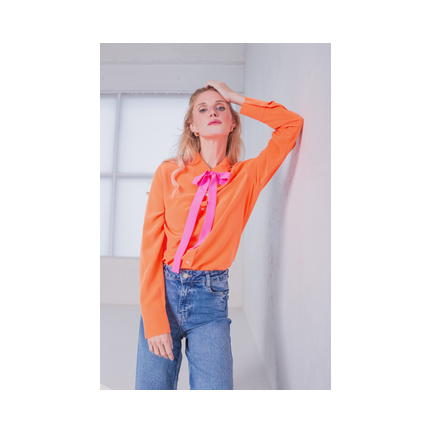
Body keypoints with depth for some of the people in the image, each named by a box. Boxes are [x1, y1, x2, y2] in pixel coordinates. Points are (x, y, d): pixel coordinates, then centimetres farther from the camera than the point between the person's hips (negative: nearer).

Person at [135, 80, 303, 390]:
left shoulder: (247, 176, 2)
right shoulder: (168, 173, -1)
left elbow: (293, 123, 1)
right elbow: (151, 247, -4)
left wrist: (236, 98, 3)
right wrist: (154, 322, -10)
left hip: (211, 298, 0)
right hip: (163, 292, 0)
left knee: (215, 384, -2)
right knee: (153, 384, 7)